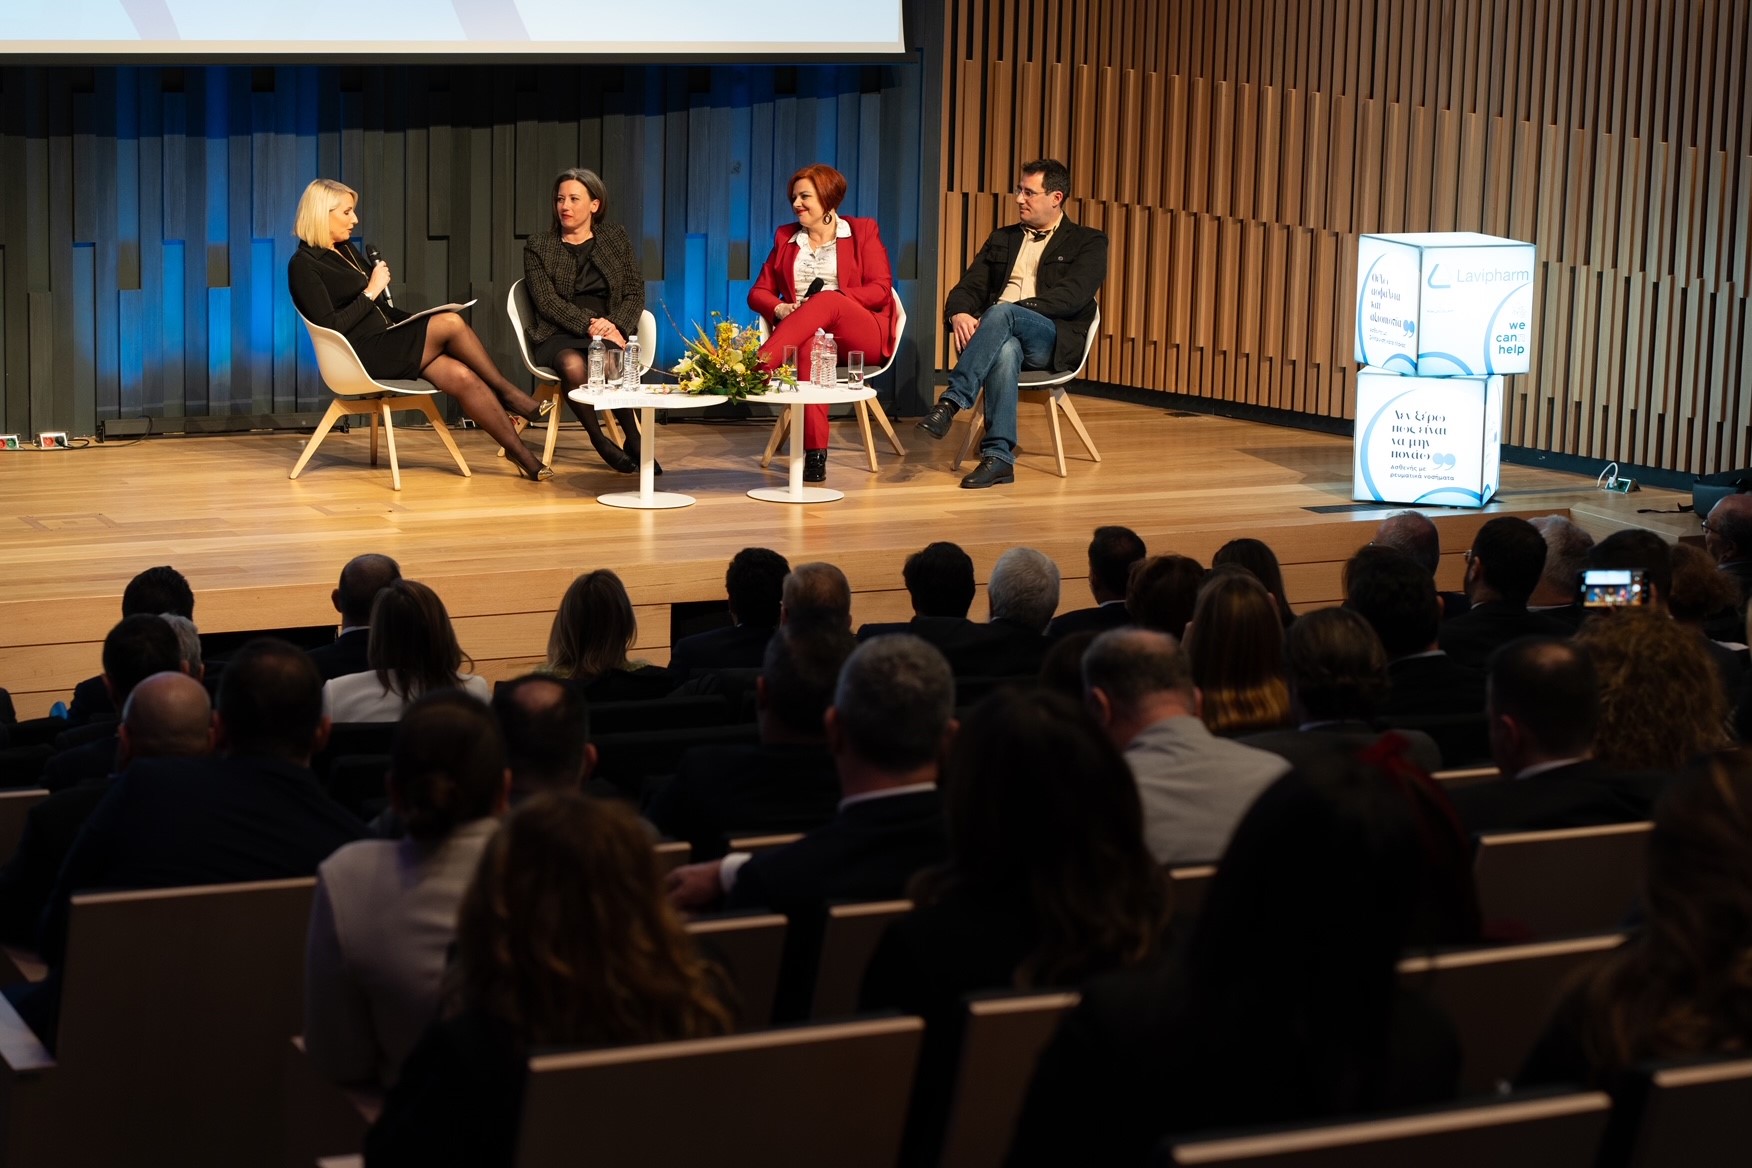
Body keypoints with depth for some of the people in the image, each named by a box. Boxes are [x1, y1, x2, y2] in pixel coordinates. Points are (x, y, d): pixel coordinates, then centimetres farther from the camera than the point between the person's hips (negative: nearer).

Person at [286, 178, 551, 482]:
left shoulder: (345, 250, 18)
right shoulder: (303, 266, -9)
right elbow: (330, 326, -18)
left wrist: (419, 323, 9)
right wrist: (371, 291, -14)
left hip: (387, 341, 8)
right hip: (362, 354, -8)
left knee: (461, 376, -20)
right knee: (451, 323, -25)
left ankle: (521, 454, -18)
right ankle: (510, 396, -13)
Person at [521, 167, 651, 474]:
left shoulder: (616, 238, 14)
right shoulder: (538, 245, 8)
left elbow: (635, 292, 9)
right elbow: (547, 302, -4)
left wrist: (616, 326, -12)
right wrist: (589, 324, -19)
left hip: (609, 333, 1)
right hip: (557, 336, -1)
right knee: (572, 365, -38)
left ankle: (635, 443, -25)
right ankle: (602, 443, -24)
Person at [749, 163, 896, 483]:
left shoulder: (862, 232, 10)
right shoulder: (786, 237, 21)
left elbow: (881, 289, -1)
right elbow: (759, 292, 16)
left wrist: (833, 299, -15)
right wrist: (780, 309, -8)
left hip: (862, 336, -2)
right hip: (806, 335, 2)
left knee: (826, 301, -36)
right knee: (811, 347, -39)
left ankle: (755, 368, -53)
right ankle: (815, 456, -50)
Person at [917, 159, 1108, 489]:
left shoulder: (1088, 243, 9)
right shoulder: (1002, 239, 25)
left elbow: (1070, 298, -8)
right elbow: (968, 288, 16)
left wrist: (1006, 310, -18)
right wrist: (958, 314, -11)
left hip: (1053, 341, -3)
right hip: (999, 335, 3)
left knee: (1003, 313, -36)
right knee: (1005, 350, -37)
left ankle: (952, 401, -41)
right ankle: (998, 456, -41)